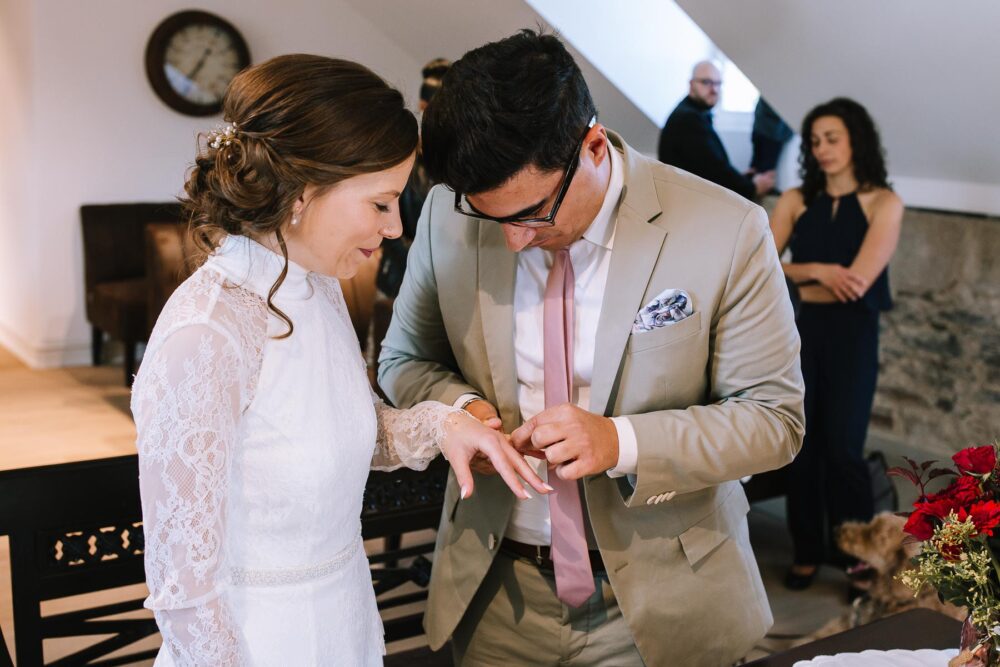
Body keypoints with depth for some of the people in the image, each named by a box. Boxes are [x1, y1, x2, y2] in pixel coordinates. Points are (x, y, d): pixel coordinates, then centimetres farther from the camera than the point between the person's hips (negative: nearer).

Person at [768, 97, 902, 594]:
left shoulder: (883, 203, -3)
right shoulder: (796, 201, 6)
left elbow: (857, 281, -15)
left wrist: (794, 273, -5)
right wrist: (819, 272, -16)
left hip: (852, 334, -3)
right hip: (798, 331, 3)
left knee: (843, 448, -4)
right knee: (802, 445, 5)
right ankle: (807, 551, 19)